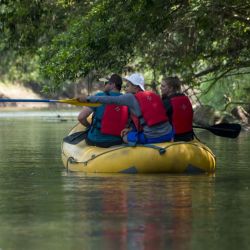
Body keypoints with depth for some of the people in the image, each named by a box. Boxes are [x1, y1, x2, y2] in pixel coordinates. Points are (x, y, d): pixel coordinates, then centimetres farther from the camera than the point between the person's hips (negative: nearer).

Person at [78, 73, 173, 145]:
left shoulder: (131, 98, -4)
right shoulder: (153, 96, 15)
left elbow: (111, 100, -6)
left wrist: (88, 98, -2)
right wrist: (131, 128, 17)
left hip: (151, 138, -6)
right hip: (168, 135, 6)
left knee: (125, 137, 15)